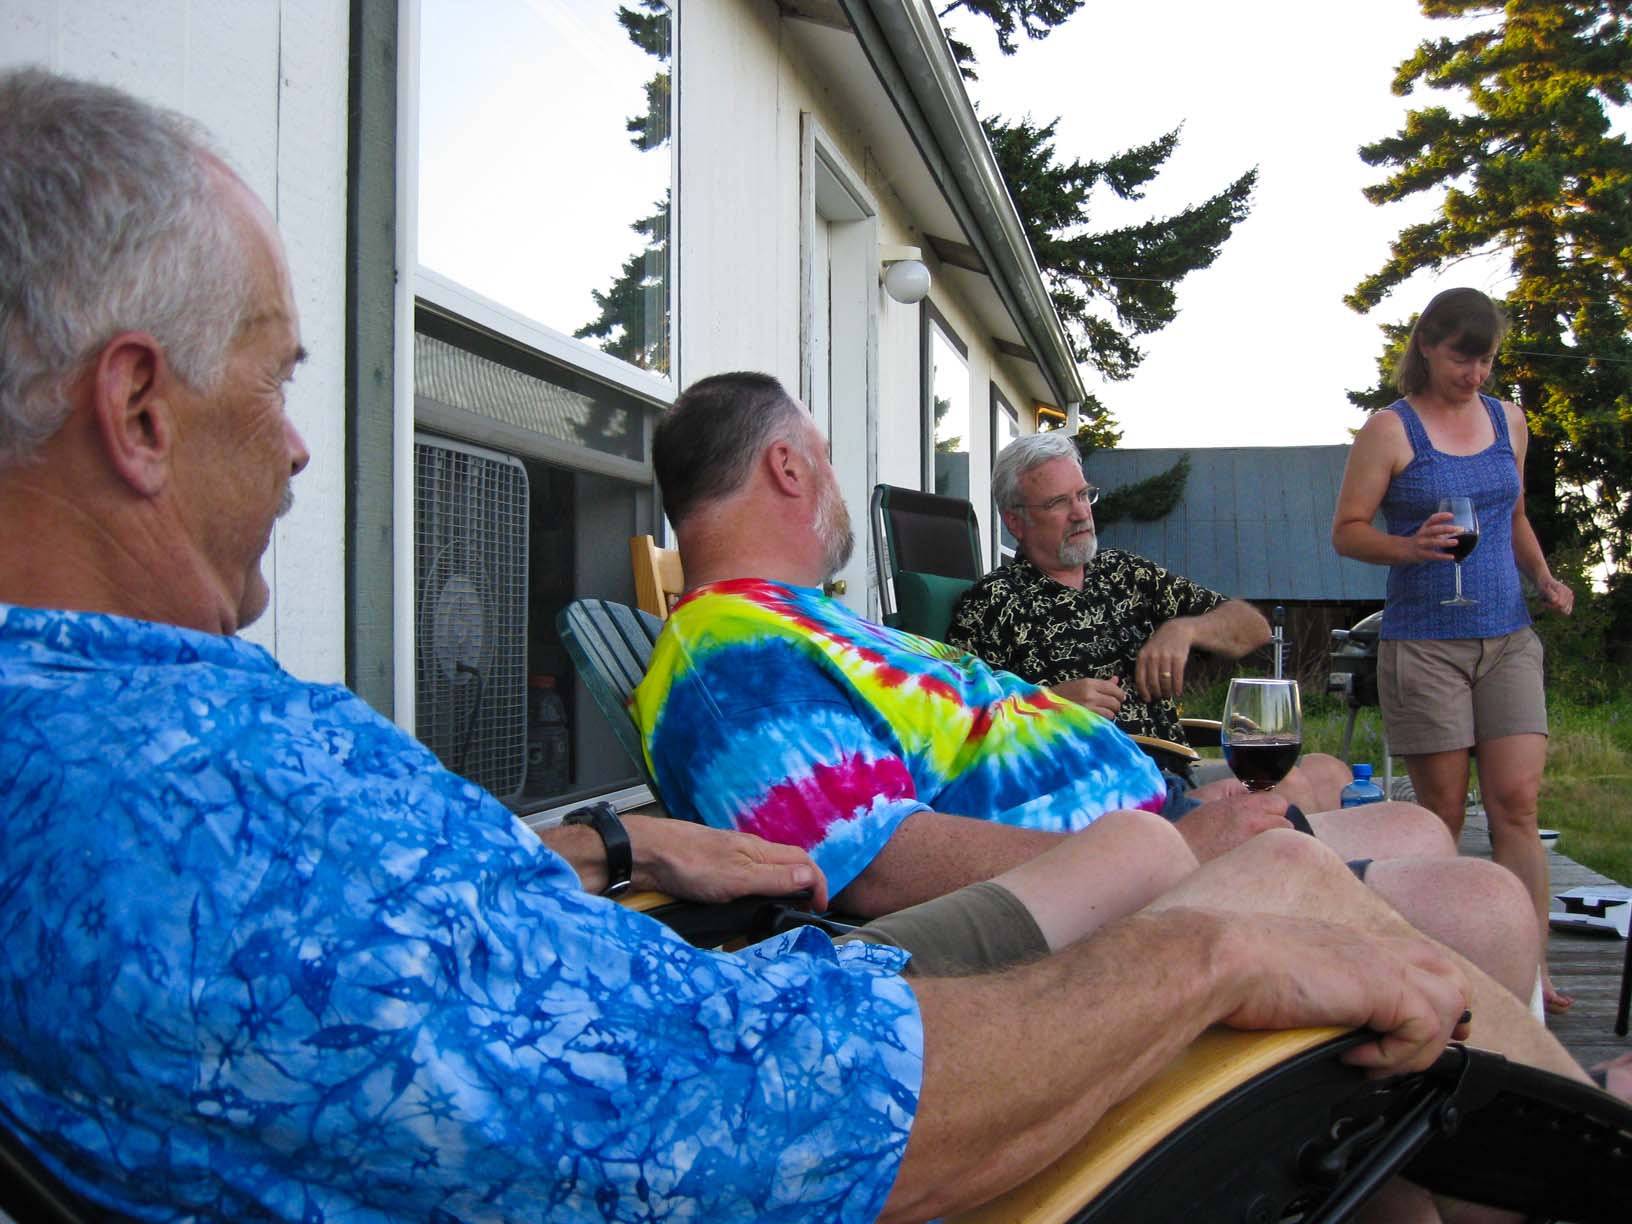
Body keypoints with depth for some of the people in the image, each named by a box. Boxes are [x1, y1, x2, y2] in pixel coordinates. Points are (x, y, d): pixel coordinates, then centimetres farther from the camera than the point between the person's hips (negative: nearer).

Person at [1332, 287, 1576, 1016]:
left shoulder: (1509, 421, 13)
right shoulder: (1391, 429, -2)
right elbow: (1346, 531, -4)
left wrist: (1543, 578, 8)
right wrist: (1410, 548, -22)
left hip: (1507, 637, 4)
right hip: (1423, 640, -4)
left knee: (1517, 801, -5)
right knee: (1443, 811, 0)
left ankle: (1531, 970, -1)